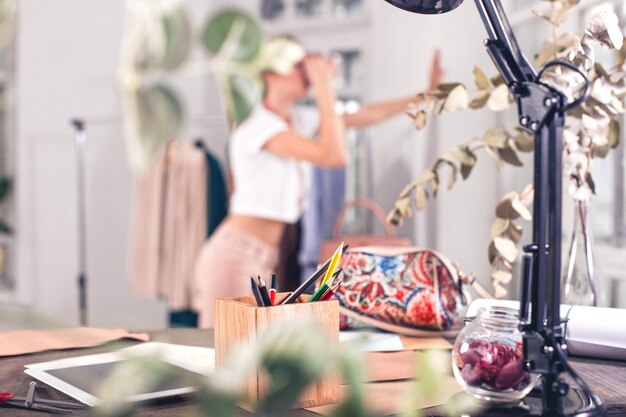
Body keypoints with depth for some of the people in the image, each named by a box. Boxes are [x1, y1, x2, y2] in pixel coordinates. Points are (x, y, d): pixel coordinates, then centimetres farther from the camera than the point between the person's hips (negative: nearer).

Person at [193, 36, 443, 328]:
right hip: (237, 255, -9)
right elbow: (335, 155, -25)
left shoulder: (298, 122, 11)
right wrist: (324, 88, -17)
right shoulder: (259, 128, -16)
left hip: (263, 259, 9)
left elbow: (366, 116, 17)